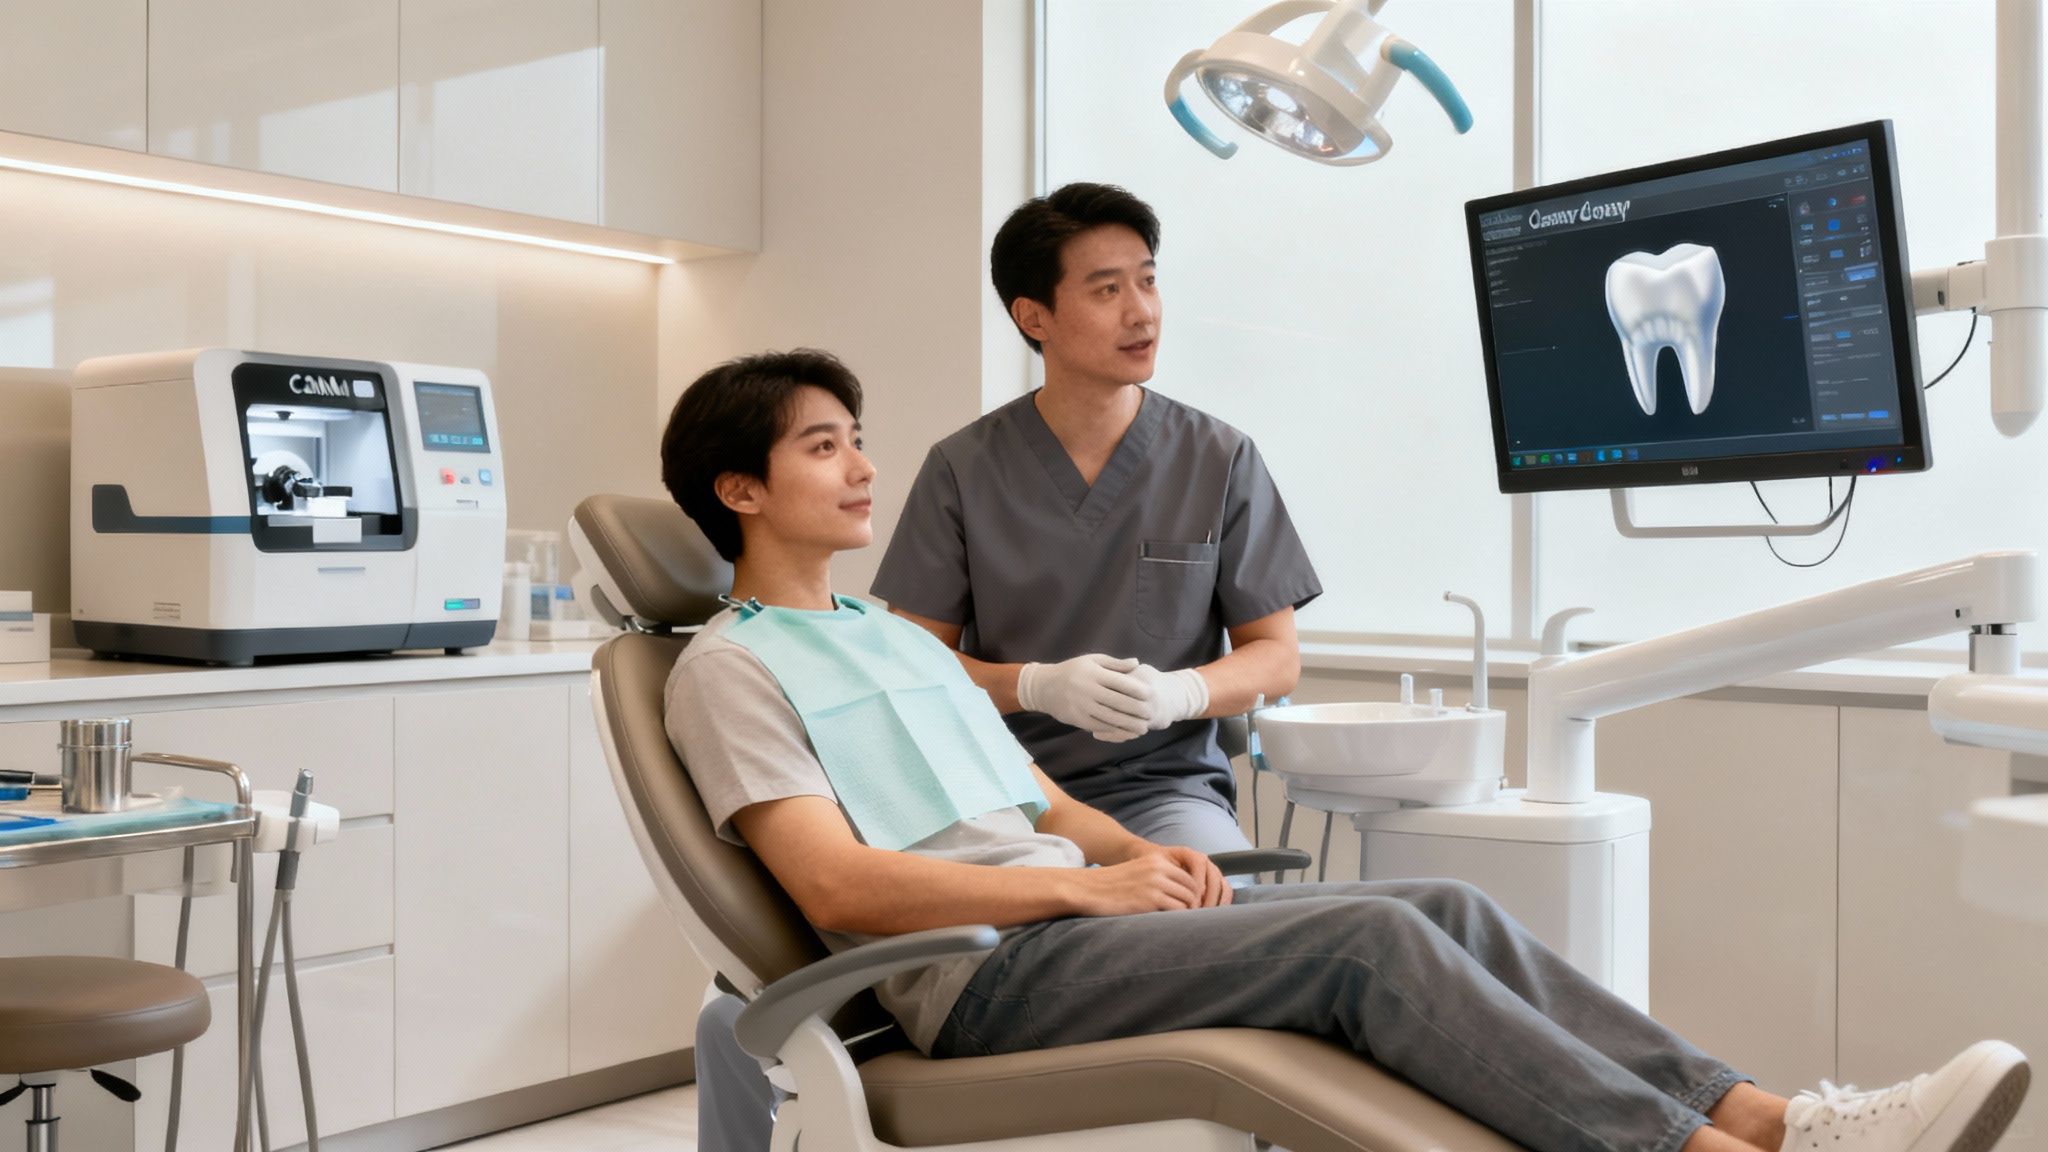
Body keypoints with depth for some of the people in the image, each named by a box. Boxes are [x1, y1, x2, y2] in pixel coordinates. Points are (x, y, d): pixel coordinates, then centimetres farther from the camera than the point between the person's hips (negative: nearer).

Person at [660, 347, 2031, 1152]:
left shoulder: (900, 639, 25)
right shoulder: (730, 669, -1)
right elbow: (837, 882, -14)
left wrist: (1141, 851, 1)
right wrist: (1090, 885, -14)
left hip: (1072, 912, 8)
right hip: (987, 974, -8)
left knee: (1446, 906, -10)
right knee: (1371, 941, -25)